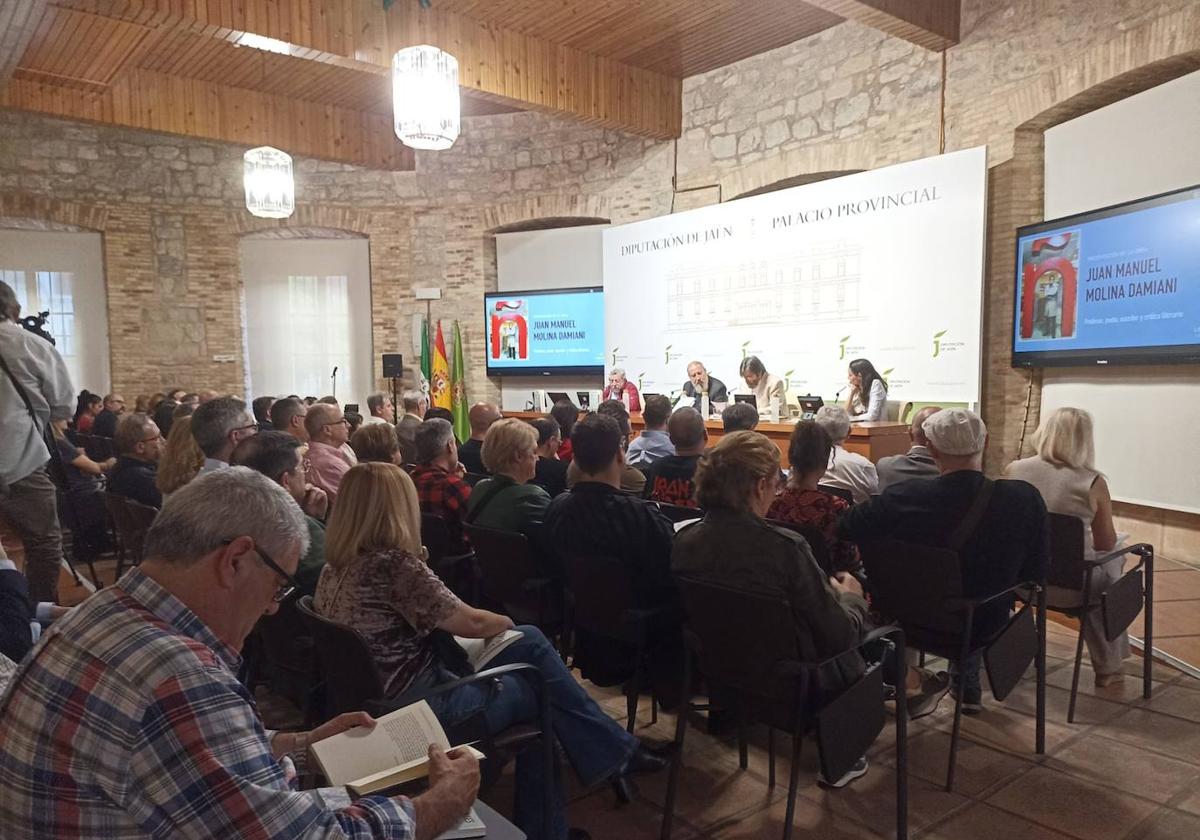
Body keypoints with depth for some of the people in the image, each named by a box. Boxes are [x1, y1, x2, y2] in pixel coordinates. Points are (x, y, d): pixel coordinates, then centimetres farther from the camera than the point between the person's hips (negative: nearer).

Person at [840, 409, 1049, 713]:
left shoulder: (902, 497, -26)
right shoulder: (1025, 498, -24)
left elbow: (843, 531, -10)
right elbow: (1036, 573, -10)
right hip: (983, 628, 1)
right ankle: (969, 689, 49)